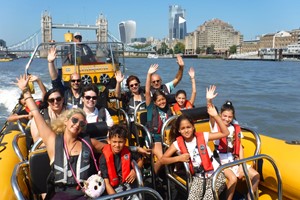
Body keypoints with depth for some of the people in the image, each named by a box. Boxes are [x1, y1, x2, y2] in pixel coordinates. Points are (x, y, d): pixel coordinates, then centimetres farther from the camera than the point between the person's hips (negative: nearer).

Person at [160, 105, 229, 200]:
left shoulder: (202, 136, -4)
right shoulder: (178, 143, -2)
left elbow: (225, 133, -9)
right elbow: (162, 160, -3)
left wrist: (216, 116, -18)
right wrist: (179, 158, -16)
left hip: (215, 174, -1)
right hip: (198, 178, 2)